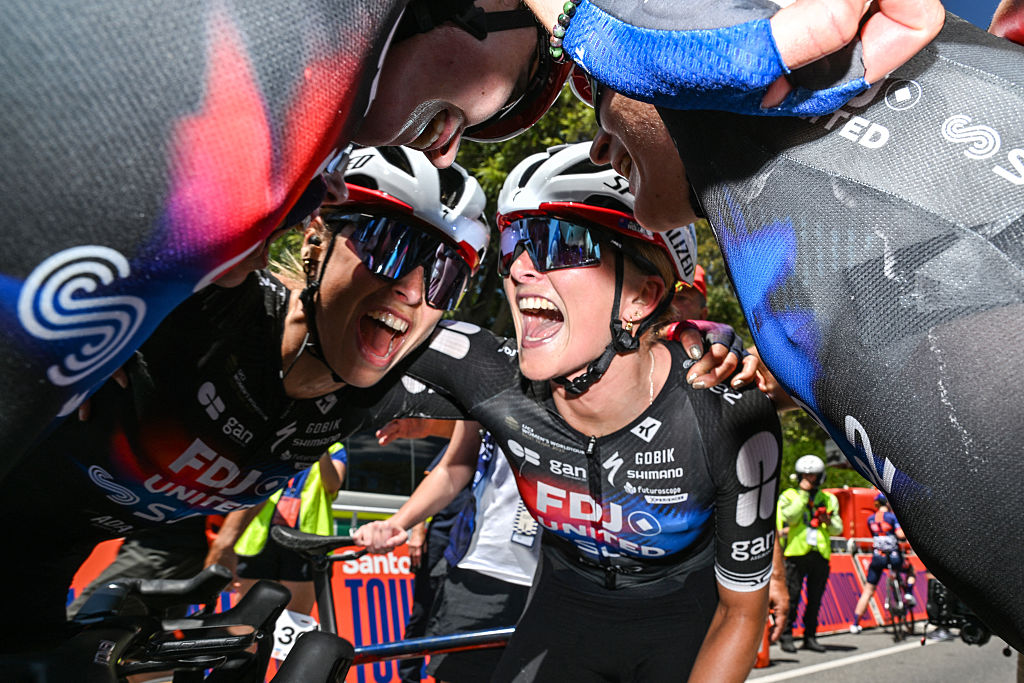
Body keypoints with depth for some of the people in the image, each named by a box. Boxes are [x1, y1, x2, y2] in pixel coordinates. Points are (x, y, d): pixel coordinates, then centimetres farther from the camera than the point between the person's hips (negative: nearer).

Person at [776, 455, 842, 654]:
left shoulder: (829, 499, 16)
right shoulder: (789, 496, 6)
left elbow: (838, 529, 13)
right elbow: (790, 517, -13)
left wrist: (829, 522, -9)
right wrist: (803, 494, -11)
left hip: (820, 554, 4)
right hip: (796, 553, -3)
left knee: (815, 598, 7)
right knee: (792, 596, -4)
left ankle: (810, 636, 17)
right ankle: (786, 635, 5)